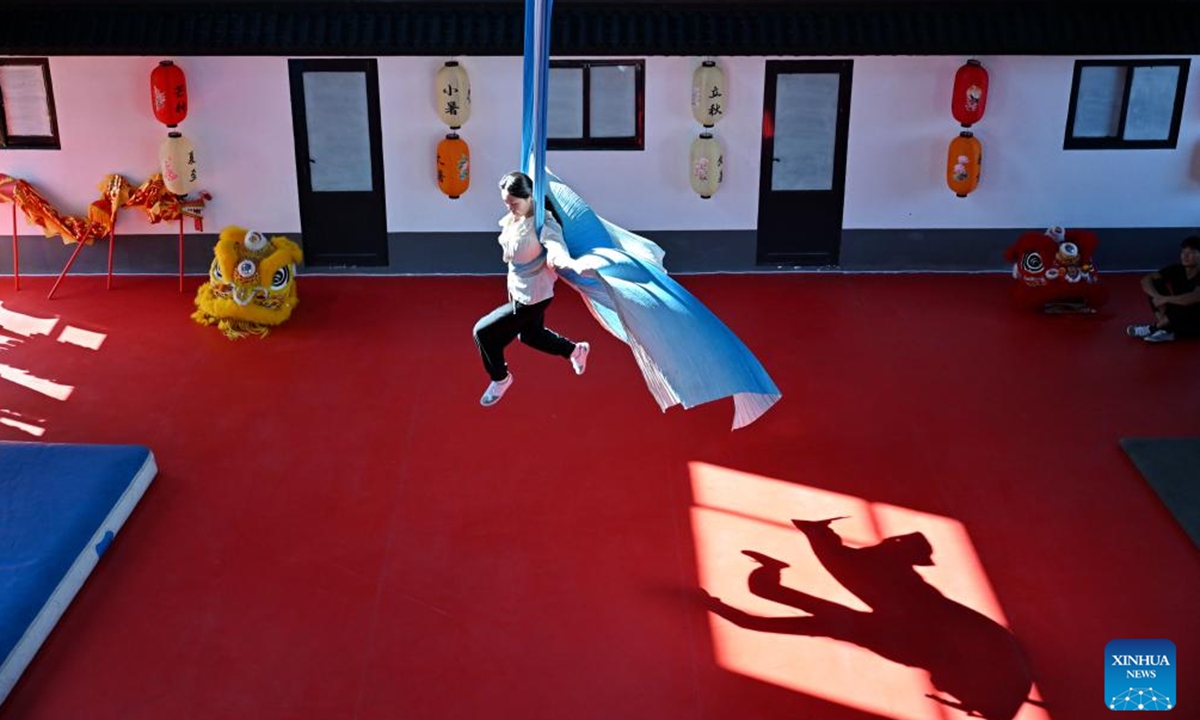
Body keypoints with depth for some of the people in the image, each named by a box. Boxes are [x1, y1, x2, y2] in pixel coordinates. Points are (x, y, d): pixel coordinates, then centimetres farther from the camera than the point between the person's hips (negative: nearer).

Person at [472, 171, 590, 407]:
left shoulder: (542, 224, -31)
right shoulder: (513, 218, -7)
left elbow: (556, 250, -53)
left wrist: (572, 263, -69)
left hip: (531, 298, -9)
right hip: (518, 290, 9)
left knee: (483, 332, -3)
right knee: (530, 335, 31)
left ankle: (500, 379, 24)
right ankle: (576, 351, 55)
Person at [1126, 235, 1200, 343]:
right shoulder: (1177, 269, -6)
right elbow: (1146, 280, -8)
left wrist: (1165, 299, -33)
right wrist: (1158, 297, -27)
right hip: (1179, 319, 6)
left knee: (1189, 304, -38)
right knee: (1155, 284, -8)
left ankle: (1154, 328, -16)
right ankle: (1166, 329, -19)